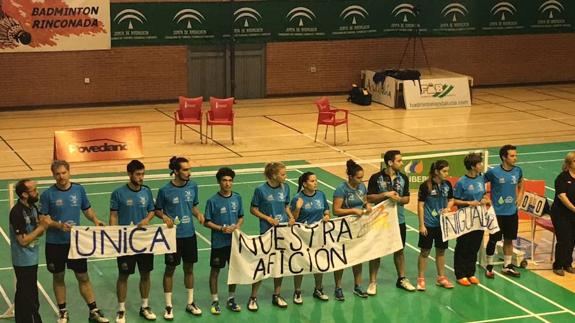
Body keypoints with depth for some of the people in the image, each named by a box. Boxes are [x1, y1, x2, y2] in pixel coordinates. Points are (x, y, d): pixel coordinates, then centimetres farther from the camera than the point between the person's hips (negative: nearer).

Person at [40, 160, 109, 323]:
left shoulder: (79, 189, 1)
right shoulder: (48, 194, -8)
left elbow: (87, 209, 13)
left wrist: (95, 220, -6)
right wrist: (59, 225, -23)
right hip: (55, 243, -1)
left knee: (83, 277, 6)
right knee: (58, 278, 10)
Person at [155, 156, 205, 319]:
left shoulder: (193, 186, -2)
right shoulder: (165, 190, -13)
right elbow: (157, 210, -1)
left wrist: (198, 214, -8)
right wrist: (164, 217, -20)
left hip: (189, 234, 4)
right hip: (173, 235, -4)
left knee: (189, 268, 14)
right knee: (170, 269, 6)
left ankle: (190, 303, 28)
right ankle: (168, 306, 18)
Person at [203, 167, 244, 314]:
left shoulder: (237, 198, 0)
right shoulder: (213, 201, -11)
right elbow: (207, 222, -6)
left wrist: (237, 225, -9)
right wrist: (221, 228, -18)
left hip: (234, 241, 4)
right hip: (218, 242, -4)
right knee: (215, 271, 6)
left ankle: (231, 299, 28)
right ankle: (215, 301, 19)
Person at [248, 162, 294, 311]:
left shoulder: (285, 188, 0)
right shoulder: (261, 190, -13)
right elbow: (253, 209, -5)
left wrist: (291, 217, -5)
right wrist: (268, 218, -16)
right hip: (267, 231, -4)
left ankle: (276, 295, 25)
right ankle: (253, 297, 12)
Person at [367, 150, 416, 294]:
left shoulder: (403, 178, 2)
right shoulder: (376, 178, -10)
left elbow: (407, 198, 6)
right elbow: (369, 198, -10)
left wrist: (399, 199, -15)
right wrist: (385, 194, -21)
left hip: (399, 220, 4)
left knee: (399, 250, 13)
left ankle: (401, 279, 27)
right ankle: (373, 282, 12)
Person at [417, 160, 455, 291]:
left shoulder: (447, 184, 0)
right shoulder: (425, 186, -14)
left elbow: (451, 200, 14)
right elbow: (420, 205, -11)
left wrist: (448, 208, -8)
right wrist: (421, 225, -12)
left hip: (442, 223, 4)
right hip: (428, 224, -4)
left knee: (441, 250, 13)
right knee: (425, 251, 3)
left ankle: (441, 277, 26)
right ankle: (421, 279, 14)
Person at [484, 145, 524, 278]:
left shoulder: (518, 171, 0)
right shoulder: (493, 172, -14)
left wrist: (520, 196, 9)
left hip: (512, 212, 4)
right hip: (497, 212, -4)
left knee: (509, 239, 12)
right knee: (493, 239, 4)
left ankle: (507, 266, 25)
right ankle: (489, 266, 18)